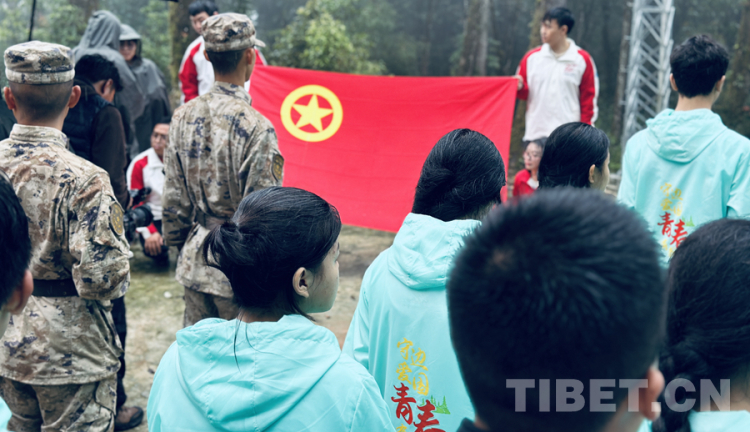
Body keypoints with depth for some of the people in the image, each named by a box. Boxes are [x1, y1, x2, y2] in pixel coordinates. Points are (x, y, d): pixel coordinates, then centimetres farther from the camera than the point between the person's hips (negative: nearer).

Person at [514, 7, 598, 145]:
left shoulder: (582, 60, 1)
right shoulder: (532, 57, 7)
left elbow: (589, 99, 3)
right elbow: (525, 92, 14)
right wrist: (519, 87, -9)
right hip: (535, 134, 3)